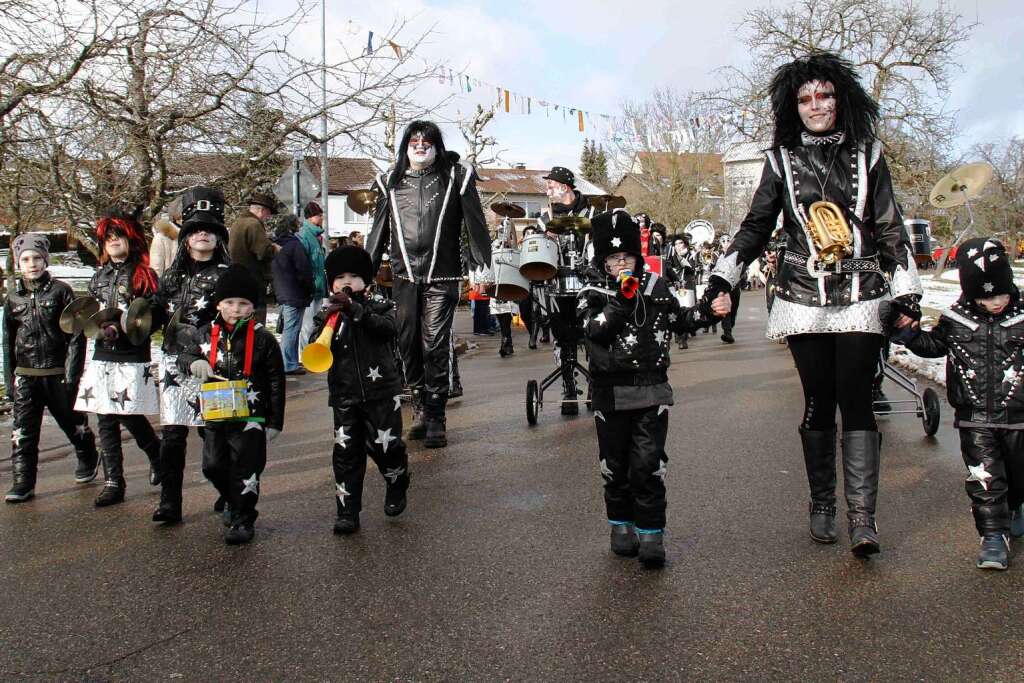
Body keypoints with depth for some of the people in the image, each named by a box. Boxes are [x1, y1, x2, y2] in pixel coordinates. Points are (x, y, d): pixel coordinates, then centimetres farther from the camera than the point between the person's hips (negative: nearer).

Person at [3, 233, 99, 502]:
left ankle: (87, 460, 37)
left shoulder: (60, 291, -4)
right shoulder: (13, 297, 8)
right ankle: (22, 483, 2)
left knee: (72, 423, 13)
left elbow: (76, 334, -6)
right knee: (23, 431, -3)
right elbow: (8, 341, 14)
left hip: (58, 374, -3)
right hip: (25, 376, 3)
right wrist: (9, 379, 9)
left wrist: (72, 373, -12)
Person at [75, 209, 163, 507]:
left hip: (132, 359, -6)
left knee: (130, 416, -6)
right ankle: (113, 483, 11)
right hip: (102, 357, 6)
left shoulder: (143, 275, -4)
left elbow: (155, 317, -10)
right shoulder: (100, 275, 15)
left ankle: (157, 455, 23)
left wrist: (121, 329, -18)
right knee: (106, 421, 5)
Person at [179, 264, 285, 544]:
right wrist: (194, 363, -14)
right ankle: (233, 500, 42)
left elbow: (276, 382, -5)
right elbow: (183, 357, 12)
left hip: (251, 416, -4)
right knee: (213, 466, 14)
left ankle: (243, 520, 17)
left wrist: (274, 422, -5)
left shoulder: (263, 339, -8)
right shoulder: (206, 334, 2)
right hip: (215, 415, 4)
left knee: (245, 471, 1)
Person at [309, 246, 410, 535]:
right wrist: (327, 322, -21)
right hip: (344, 396, 2)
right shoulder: (327, 314, 9)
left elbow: (388, 329, -18)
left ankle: (397, 488, 28)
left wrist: (355, 309, -26)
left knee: (385, 446, -2)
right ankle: (347, 511, 9)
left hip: (381, 391, -2)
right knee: (346, 452, 0)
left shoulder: (378, 306, 3)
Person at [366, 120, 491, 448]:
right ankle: (420, 407, 23)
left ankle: (435, 419, 1)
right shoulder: (391, 181, 11)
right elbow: (379, 231, 14)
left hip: (442, 277, -3)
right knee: (408, 344, 6)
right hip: (404, 276, 3)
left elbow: (475, 224, 1)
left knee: (435, 345, -7)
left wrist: (481, 267, -6)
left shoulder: (456, 176, 3)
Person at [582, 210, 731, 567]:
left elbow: (679, 320, 21)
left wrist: (709, 311, 6)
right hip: (612, 394, 0)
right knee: (615, 464, 10)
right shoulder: (594, 295, 0)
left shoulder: (656, 287, 7)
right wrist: (621, 299, -23)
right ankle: (621, 525, 27)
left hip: (653, 391, 1)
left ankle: (651, 534, 4)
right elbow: (595, 332, -17)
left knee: (649, 464, -4)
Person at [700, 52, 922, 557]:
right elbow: (756, 226, 9)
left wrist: (906, 291, 6)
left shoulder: (867, 155, 7)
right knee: (818, 401, 5)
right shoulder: (782, 160, 6)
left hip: (860, 297, 0)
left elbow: (890, 229, 9)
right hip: (804, 299, 0)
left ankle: (862, 516, -7)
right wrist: (724, 274, -2)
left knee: (856, 400, -7)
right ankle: (822, 504, 17)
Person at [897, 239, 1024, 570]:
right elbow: (933, 345, 14)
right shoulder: (956, 320, -2)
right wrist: (909, 333, -1)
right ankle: (993, 535, 5)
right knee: (983, 476, -4)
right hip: (974, 419, -1)